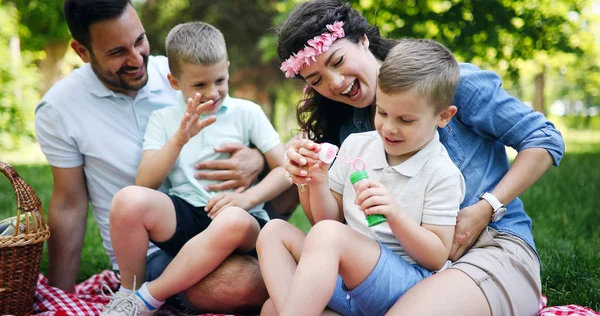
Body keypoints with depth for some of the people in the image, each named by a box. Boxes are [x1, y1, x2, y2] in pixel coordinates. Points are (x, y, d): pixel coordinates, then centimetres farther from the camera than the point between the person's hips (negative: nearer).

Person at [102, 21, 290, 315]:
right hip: (181, 216, 1)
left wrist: (246, 199, -15)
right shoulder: (163, 118, 12)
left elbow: (284, 169, 1)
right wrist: (179, 139, -12)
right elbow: (145, 185, 1)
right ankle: (128, 292, -4)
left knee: (234, 222, -38)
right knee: (129, 199, -30)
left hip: (235, 217, -1)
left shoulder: (247, 112, 8)